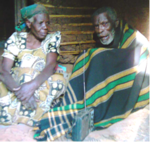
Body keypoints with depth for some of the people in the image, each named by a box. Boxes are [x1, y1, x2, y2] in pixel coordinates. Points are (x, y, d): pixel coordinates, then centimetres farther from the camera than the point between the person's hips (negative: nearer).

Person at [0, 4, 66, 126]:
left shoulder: (53, 38, -3)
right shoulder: (16, 38, -4)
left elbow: (51, 65, -18)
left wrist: (32, 85, -37)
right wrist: (19, 90, -35)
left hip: (41, 89, 1)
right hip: (15, 85, 0)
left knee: (59, 80, -31)